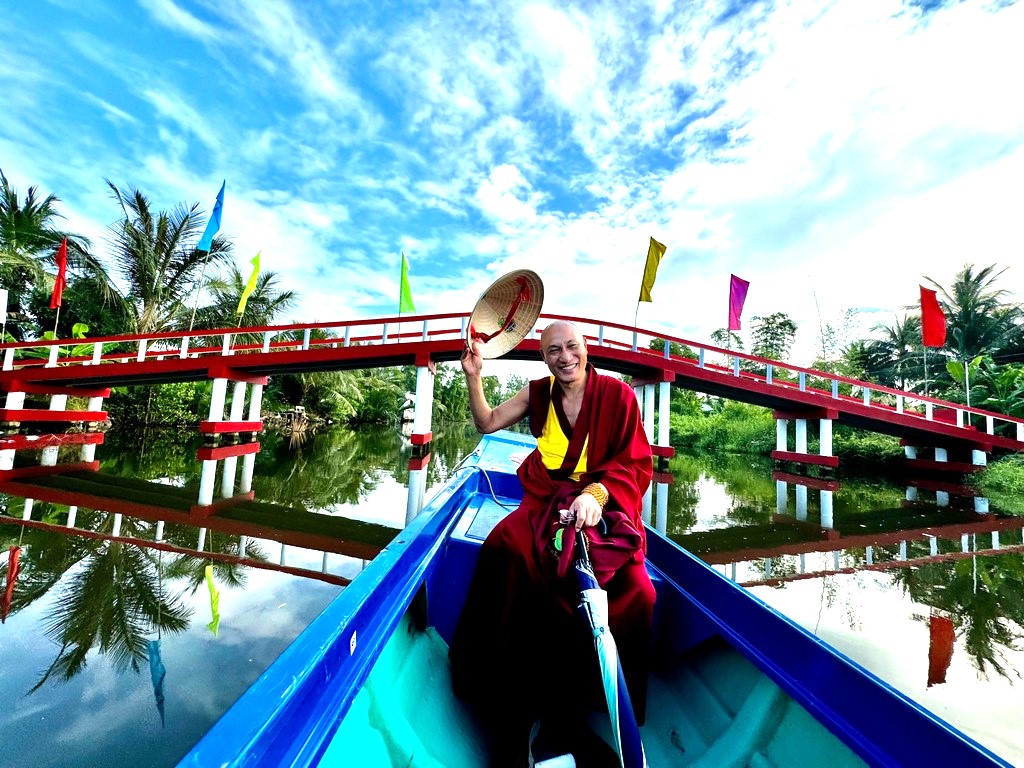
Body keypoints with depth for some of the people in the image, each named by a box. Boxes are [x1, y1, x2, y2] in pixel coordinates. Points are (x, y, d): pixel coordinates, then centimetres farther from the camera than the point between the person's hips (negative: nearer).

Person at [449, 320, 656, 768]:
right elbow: (487, 423, 15)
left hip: (606, 506, -1)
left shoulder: (617, 395, 0)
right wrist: (474, 376, 1)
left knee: (635, 594, -25)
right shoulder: (538, 394, 9)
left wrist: (597, 493, -21)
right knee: (505, 547, -28)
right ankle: (512, 717, -11)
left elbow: (637, 464, -3)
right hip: (546, 501, 2)